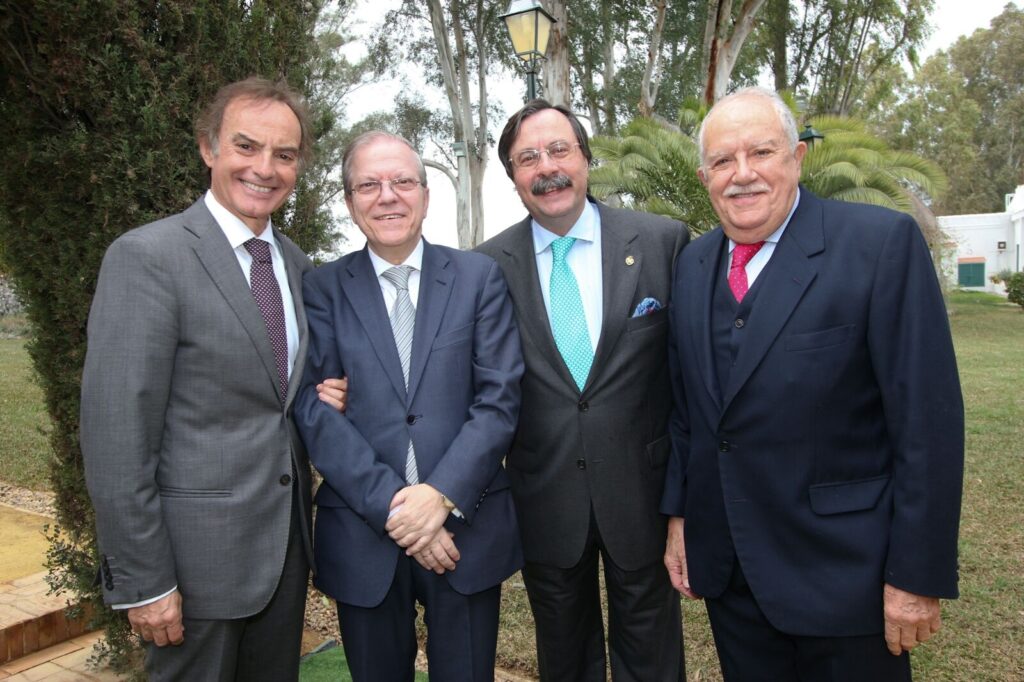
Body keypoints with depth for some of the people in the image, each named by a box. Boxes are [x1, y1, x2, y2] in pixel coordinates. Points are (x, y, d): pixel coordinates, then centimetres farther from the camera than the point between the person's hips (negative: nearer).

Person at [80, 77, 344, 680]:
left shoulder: (298, 265, 6)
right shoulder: (147, 256, -15)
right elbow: (117, 434, -16)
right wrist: (144, 580, -15)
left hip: (286, 541, 6)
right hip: (196, 552, -6)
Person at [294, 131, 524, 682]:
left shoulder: (479, 277, 1)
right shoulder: (322, 290, 1)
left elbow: (500, 397, -5)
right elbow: (314, 409, -7)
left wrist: (443, 496, -15)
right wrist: (391, 506, -15)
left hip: (467, 527, 0)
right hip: (363, 535, 1)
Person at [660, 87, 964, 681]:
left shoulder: (883, 242, -13)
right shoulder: (693, 265, 5)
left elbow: (928, 420, -14)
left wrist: (917, 575, -13)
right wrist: (679, 515, 9)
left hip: (842, 575, -4)